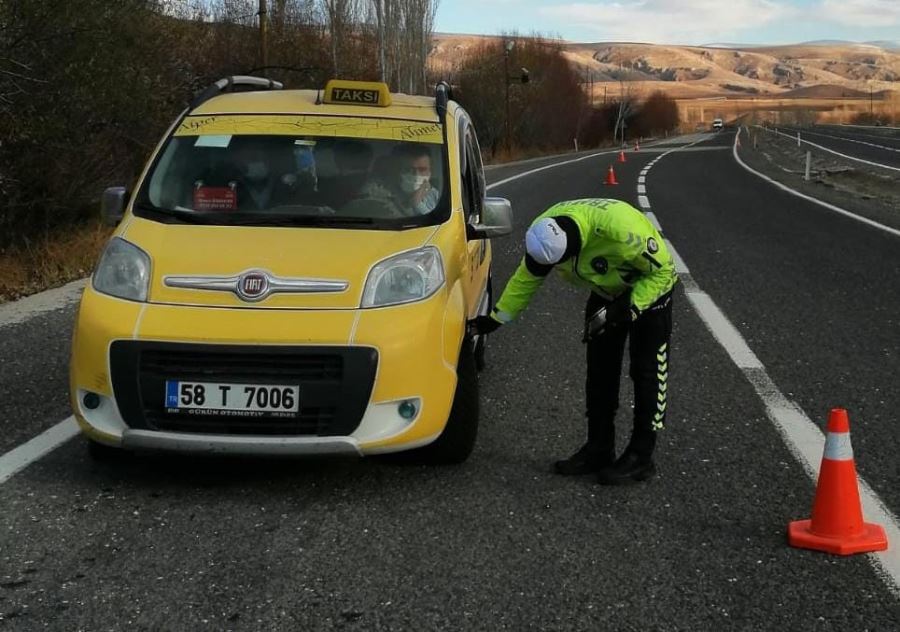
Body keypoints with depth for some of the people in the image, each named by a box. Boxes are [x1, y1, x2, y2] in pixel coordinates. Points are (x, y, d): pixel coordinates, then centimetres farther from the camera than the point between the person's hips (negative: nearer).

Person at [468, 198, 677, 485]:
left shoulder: (619, 227, -41)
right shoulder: (544, 234, -21)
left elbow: (662, 269, -27)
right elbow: (526, 279, -3)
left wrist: (630, 309, -31)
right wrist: (496, 318, -1)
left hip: (648, 288, -6)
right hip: (607, 292, 6)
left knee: (646, 374, -6)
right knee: (600, 373, 8)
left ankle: (640, 458, 2)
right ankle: (598, 449, 18)